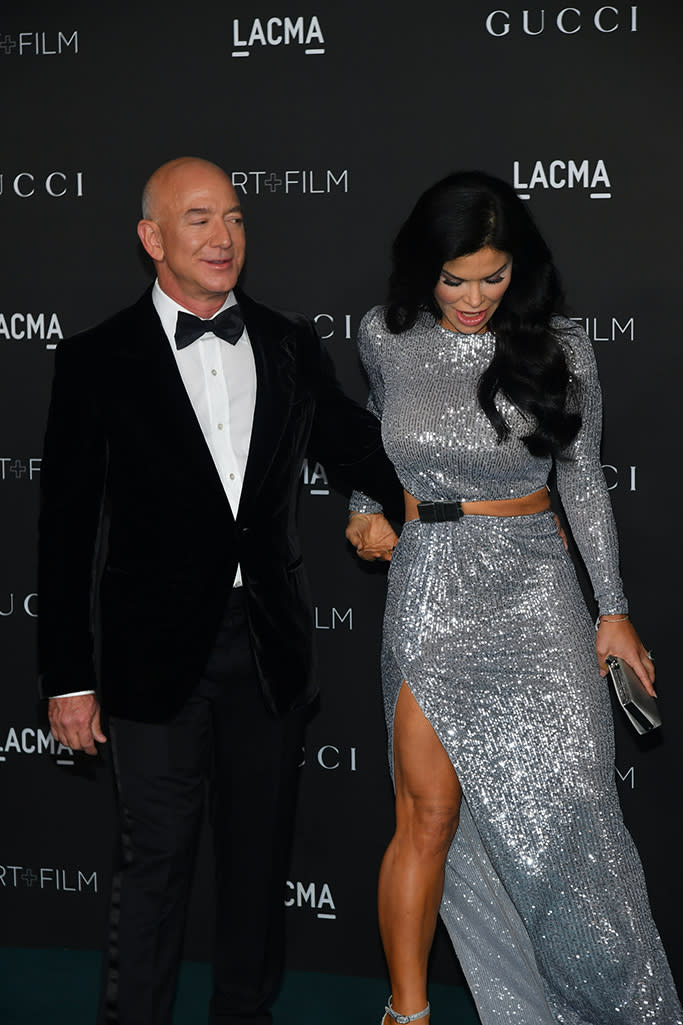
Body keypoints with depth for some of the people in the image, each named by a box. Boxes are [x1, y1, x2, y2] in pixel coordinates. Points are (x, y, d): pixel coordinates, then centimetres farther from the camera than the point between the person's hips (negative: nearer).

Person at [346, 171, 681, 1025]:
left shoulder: (557, 347, -2)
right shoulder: (385, 336, 1)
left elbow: (582, 481, 6)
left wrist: (613, 609, 6)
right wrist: (362, 506, 9)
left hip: (533, 587, 0)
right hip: (429, 585, 0)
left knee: (564, 796, -9)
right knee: (430, 810, -4)